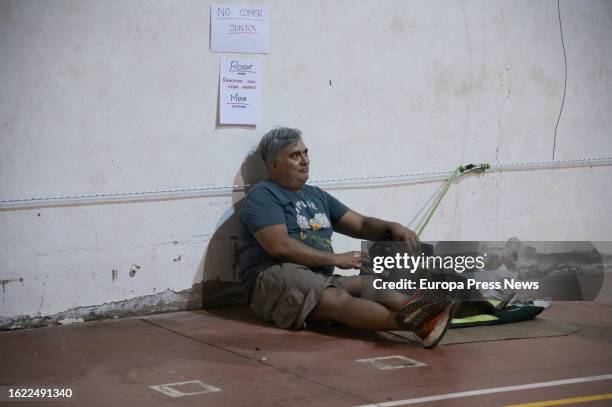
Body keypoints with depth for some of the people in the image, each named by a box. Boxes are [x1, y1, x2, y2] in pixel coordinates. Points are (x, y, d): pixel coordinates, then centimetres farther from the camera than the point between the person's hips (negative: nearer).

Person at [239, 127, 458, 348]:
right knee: (338, 299, -35)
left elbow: (362, 225, 21)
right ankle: (410, 322, -60)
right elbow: (280, 246, -14)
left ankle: (421, 314, -52)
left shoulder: (317, 196, 27)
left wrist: (391, 227, -2)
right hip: (275, 278, -7)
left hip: (321, 279, 7)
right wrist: (336, 259, -13)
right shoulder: (262, 196, 1)